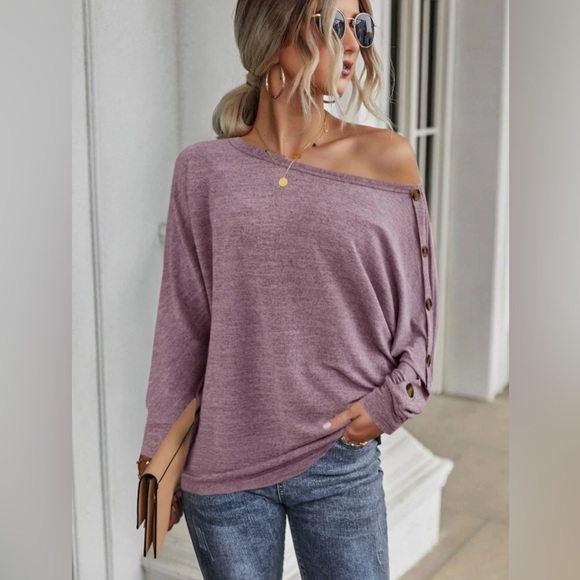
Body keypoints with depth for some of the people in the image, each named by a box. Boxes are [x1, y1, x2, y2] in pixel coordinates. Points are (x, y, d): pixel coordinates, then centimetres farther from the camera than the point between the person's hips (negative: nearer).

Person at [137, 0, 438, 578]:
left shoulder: (387, 157, -2)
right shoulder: (203, 170, -3)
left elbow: (419, 308, 6)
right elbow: (181, 325, 3)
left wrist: (391, 402, -6)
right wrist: (159, 455, 6)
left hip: (342, 461, 0)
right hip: (220, 468, 0)